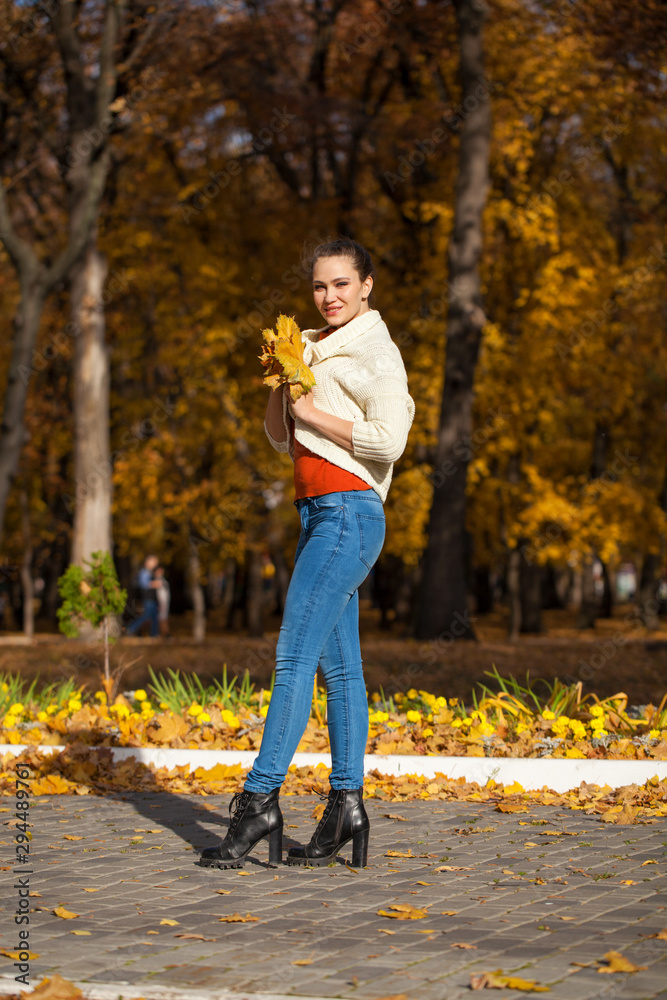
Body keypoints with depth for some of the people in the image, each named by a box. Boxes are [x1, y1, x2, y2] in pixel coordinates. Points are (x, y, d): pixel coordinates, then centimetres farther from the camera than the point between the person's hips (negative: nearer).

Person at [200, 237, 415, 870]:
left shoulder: (376, 351, -6)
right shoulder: (312, 347, 18)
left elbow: (387, 440, -18)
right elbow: (281, 437, 19)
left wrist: (313, 412, -12)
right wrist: (279, 383, 2)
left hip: (349, 514, -9)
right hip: (318, 515, 9)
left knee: (294, 657, -13)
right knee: (339, 666, 7)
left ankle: (259, 800, -14)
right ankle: (346, 805, 9)